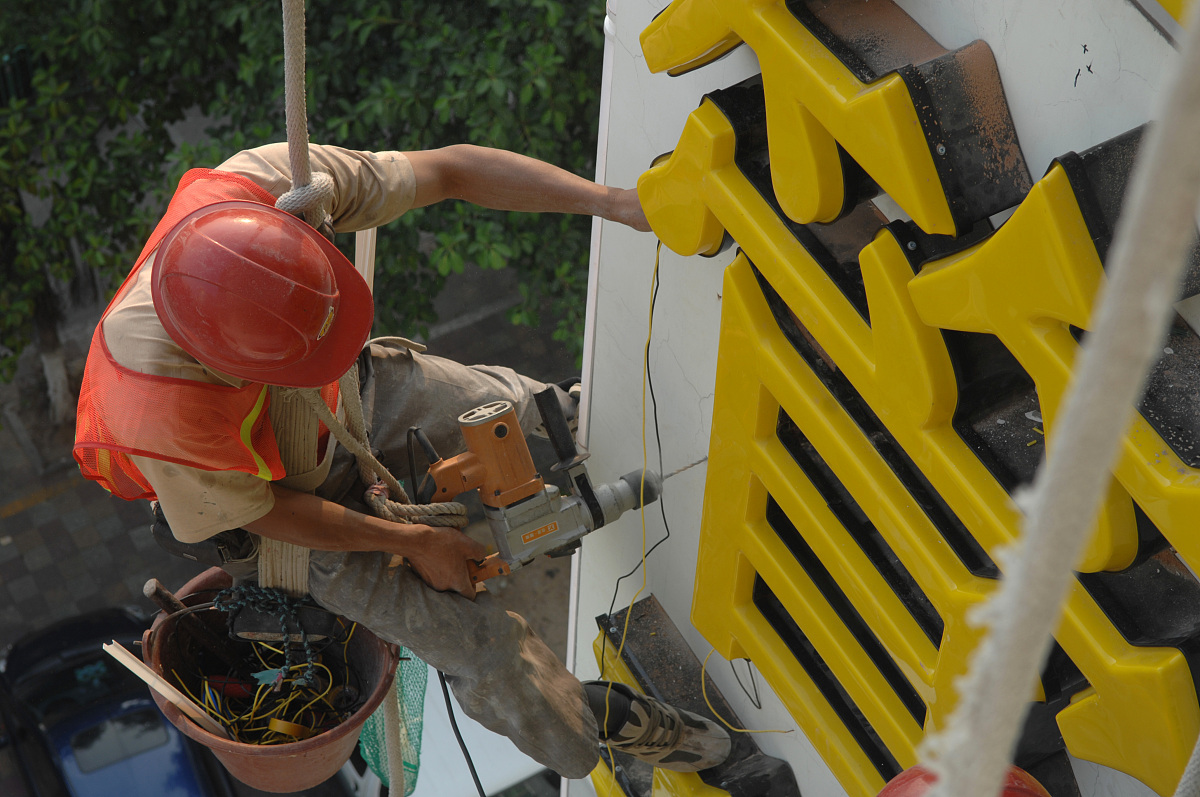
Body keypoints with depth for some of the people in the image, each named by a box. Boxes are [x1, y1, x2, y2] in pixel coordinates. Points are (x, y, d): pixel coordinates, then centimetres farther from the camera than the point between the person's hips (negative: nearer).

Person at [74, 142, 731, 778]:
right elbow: (257, 511, -23)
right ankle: (597, 717, 25)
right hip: (279, 495, -4)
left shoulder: (265, 184, -36)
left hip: (348, 396, 4)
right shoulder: (161, 413, -43)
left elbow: (449, 169, -26)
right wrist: (413, 542, -15)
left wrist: (615, 201, -33)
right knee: (480, 640, -4)